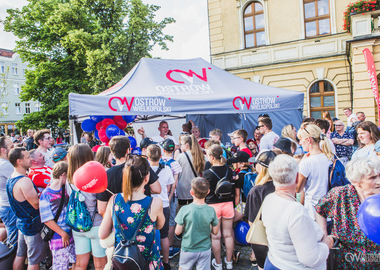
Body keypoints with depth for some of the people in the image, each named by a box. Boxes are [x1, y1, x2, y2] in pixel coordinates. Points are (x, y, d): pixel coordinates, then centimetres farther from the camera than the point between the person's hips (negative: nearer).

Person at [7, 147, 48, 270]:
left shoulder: (11, 178, 4)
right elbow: (37, 204, -24)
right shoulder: (24, 181, -28)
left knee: (20, 256, 23)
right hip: (33, 226, -9)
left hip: (21, 222, 9)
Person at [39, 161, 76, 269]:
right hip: (58, 237, -6)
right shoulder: (46, 195, -14)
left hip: (72, 234, 6)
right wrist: (63, 234, -12)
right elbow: (47, 220, -14)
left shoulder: (66, 189, 5)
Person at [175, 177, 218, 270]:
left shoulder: (185, 210, -21)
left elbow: (177, 232, -13)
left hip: (188, 250, -1)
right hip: (205, 249, 2)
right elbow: (215, 231, -4)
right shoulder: (211, 210, -14)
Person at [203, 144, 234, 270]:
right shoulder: (229, 170, -4)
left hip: (213, 205, -4)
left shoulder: (207, 173, -16)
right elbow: (233, 190, 5)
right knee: (228, 234, 15)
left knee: (215, 236, 10)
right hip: (228, 204, 4)